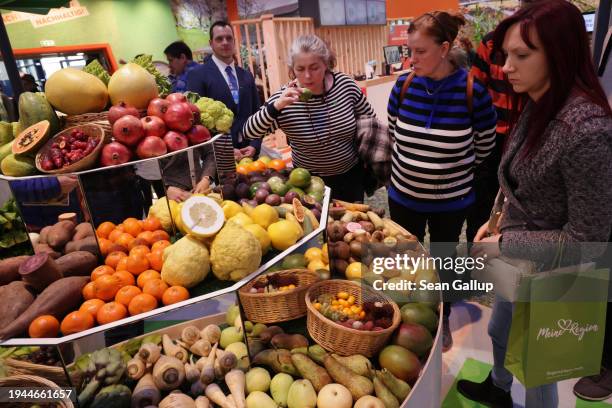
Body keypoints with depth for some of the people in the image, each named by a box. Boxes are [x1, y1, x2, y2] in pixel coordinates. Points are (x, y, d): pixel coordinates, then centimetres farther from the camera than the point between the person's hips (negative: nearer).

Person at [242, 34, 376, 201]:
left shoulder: (346, 84, -12)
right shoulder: (285, 98, -17)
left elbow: (370, 121, 3)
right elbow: (249, 132, -20)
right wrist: (276, 106, -34)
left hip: (351, 175, 2)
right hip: (311, 182, -2)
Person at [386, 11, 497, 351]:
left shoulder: (472, 91, -17)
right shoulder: (404, 85, -9)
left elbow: (484, 146, -2)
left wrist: (451, 170, 8)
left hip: (451, 201, -2)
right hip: (404, 196, 2)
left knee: (443, 261, 19)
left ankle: (443, 320, 45)